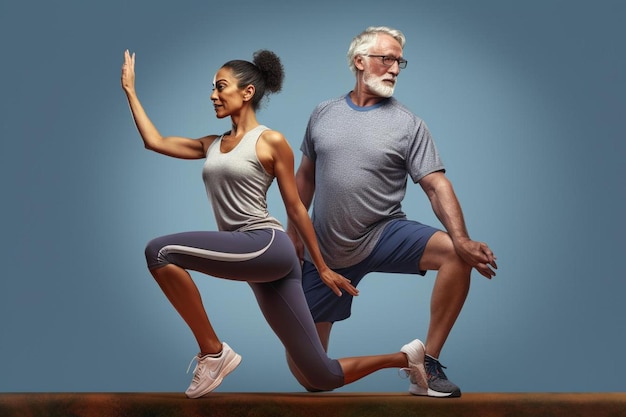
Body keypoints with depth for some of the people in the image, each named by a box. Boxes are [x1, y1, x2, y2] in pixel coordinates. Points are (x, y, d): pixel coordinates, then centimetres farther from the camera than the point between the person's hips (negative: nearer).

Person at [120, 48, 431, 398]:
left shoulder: (271, 141, -1)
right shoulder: (212, 145, 19)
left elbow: (296, 208, 1)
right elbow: (155, 141, 19)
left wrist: (322, 268, 6)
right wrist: (130, 90, 23)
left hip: (268, 247, -7)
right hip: (250, 261, 7)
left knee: (160, 251, -17)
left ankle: (213, 352, -9)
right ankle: (406, 358, 24)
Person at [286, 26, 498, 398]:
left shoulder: (408, 123, -5)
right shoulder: (323, 114, 4)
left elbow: (436, 185, -13)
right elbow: (306, 177, 13)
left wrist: (461, 239, -28)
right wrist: (293, 233, 10)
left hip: (384, 235, -1)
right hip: (326, 251, 2)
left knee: (454, 254, -30)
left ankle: (427, 366, -18)